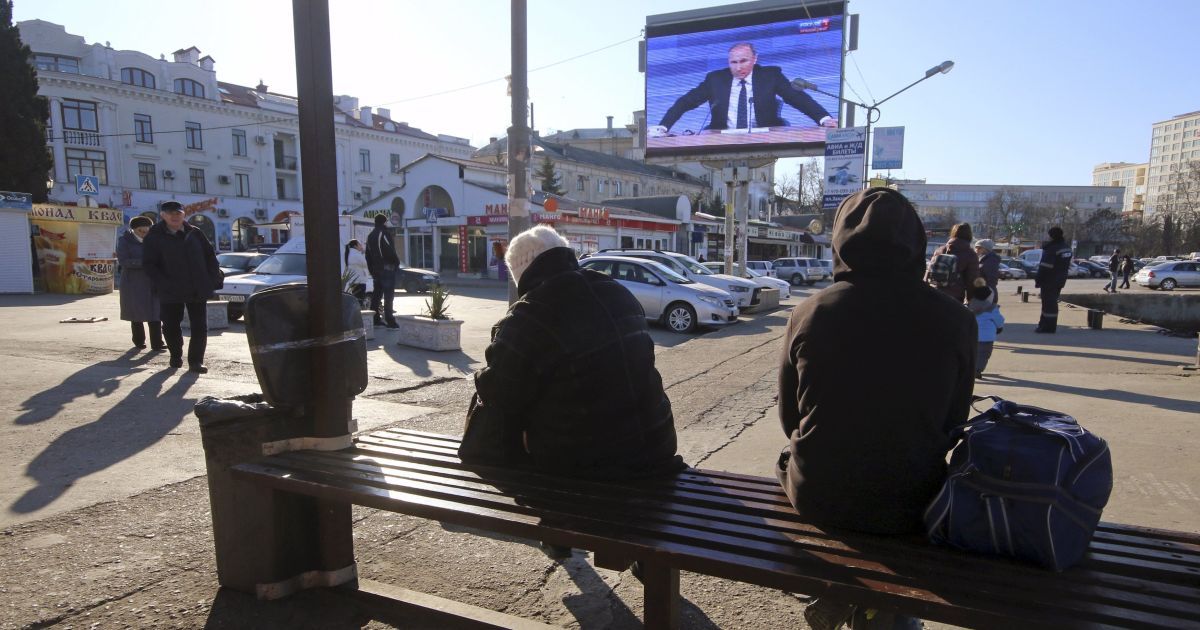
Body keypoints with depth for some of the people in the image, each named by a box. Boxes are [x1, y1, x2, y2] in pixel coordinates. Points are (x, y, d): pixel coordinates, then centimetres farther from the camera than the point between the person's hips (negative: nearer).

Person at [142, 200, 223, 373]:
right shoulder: (154, 237, 0)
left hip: (198, 291, 1)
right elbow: (149, 265, -4)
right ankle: (176, 357, 30)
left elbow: (210, 256, 9)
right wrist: (164, 285, -15)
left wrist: (213, 279, -2)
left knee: (200, 327, -2)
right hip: (171, 293, -1)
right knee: (171, 326, 10)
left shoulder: (195, 233, 6)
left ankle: (196, 361, 4)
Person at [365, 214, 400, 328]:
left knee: (377, 294, 13)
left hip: (376, 269, 8)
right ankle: (389, 320, -14)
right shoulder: (385, 233, -9)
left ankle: (375, 319, 16)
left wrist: (372, 270, 22)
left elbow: (368, 255, 19)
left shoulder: (370, 235, 17)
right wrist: (396, 261, -1)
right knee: (388, 295, -10)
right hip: (387, 267, -8)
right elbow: (390, 251, -17)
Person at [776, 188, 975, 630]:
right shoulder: (954, 320, -10)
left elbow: (790, 418, 1)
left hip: (816, 496, 0)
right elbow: (953, 423, 3)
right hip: (909, 507, 1)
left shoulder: (808, 313, -11)